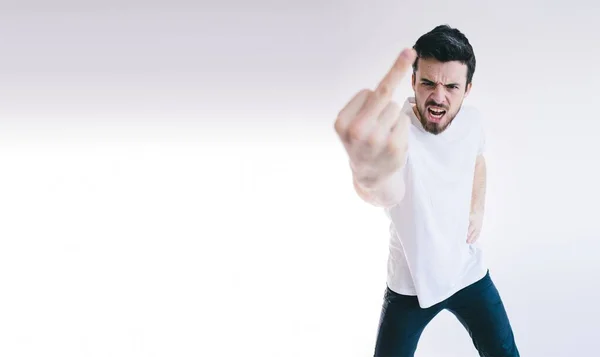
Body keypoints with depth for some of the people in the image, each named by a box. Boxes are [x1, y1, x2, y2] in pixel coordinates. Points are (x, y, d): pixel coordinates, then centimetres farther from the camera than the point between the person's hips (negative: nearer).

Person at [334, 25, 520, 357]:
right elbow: (389, 193, -53)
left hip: (468, 271, 4)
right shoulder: (394, 131, -28)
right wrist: (371, 175, -77)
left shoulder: (472, 120, -8)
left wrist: (478, 210, 4)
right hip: (410, 283, -4)